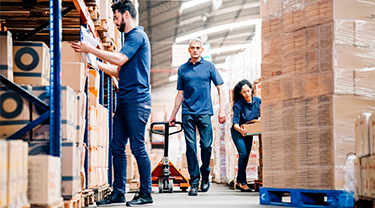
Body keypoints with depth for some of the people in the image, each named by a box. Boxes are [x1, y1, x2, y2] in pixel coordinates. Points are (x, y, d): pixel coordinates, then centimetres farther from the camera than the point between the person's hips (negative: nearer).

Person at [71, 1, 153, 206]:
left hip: (136, 100, -10)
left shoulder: (137, 35, -8)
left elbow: (120, 59, -21)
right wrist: (97, 64, 20)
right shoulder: (130, 37, 23)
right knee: (117, 147, 7)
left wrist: (90, 49, -14)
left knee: (138, 147, -6)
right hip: (124, 101, 10)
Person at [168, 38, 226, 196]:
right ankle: (194, 181, 2)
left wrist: (222, 109, -4)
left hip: (204, 112, -1)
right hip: (187, 113, 1)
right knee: (191, 146, -2)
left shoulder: (209, 66, 6)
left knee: (206, 145, -3)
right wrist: (173, 115, 14)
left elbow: (220, 88, 6)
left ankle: (205, 176, 19)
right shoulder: (182, 69, 11)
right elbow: (180, 94, 16)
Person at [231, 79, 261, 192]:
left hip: (249, 132, 5)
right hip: (237, 132, -5)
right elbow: (235, 123, -27)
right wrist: (240, 129, -48)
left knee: (246, 156, 7)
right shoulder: (238, 105, -24)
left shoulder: (258, 101, -10)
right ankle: (242, 182, -15)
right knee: (243, 154, -18)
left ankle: (239, 182, 17)